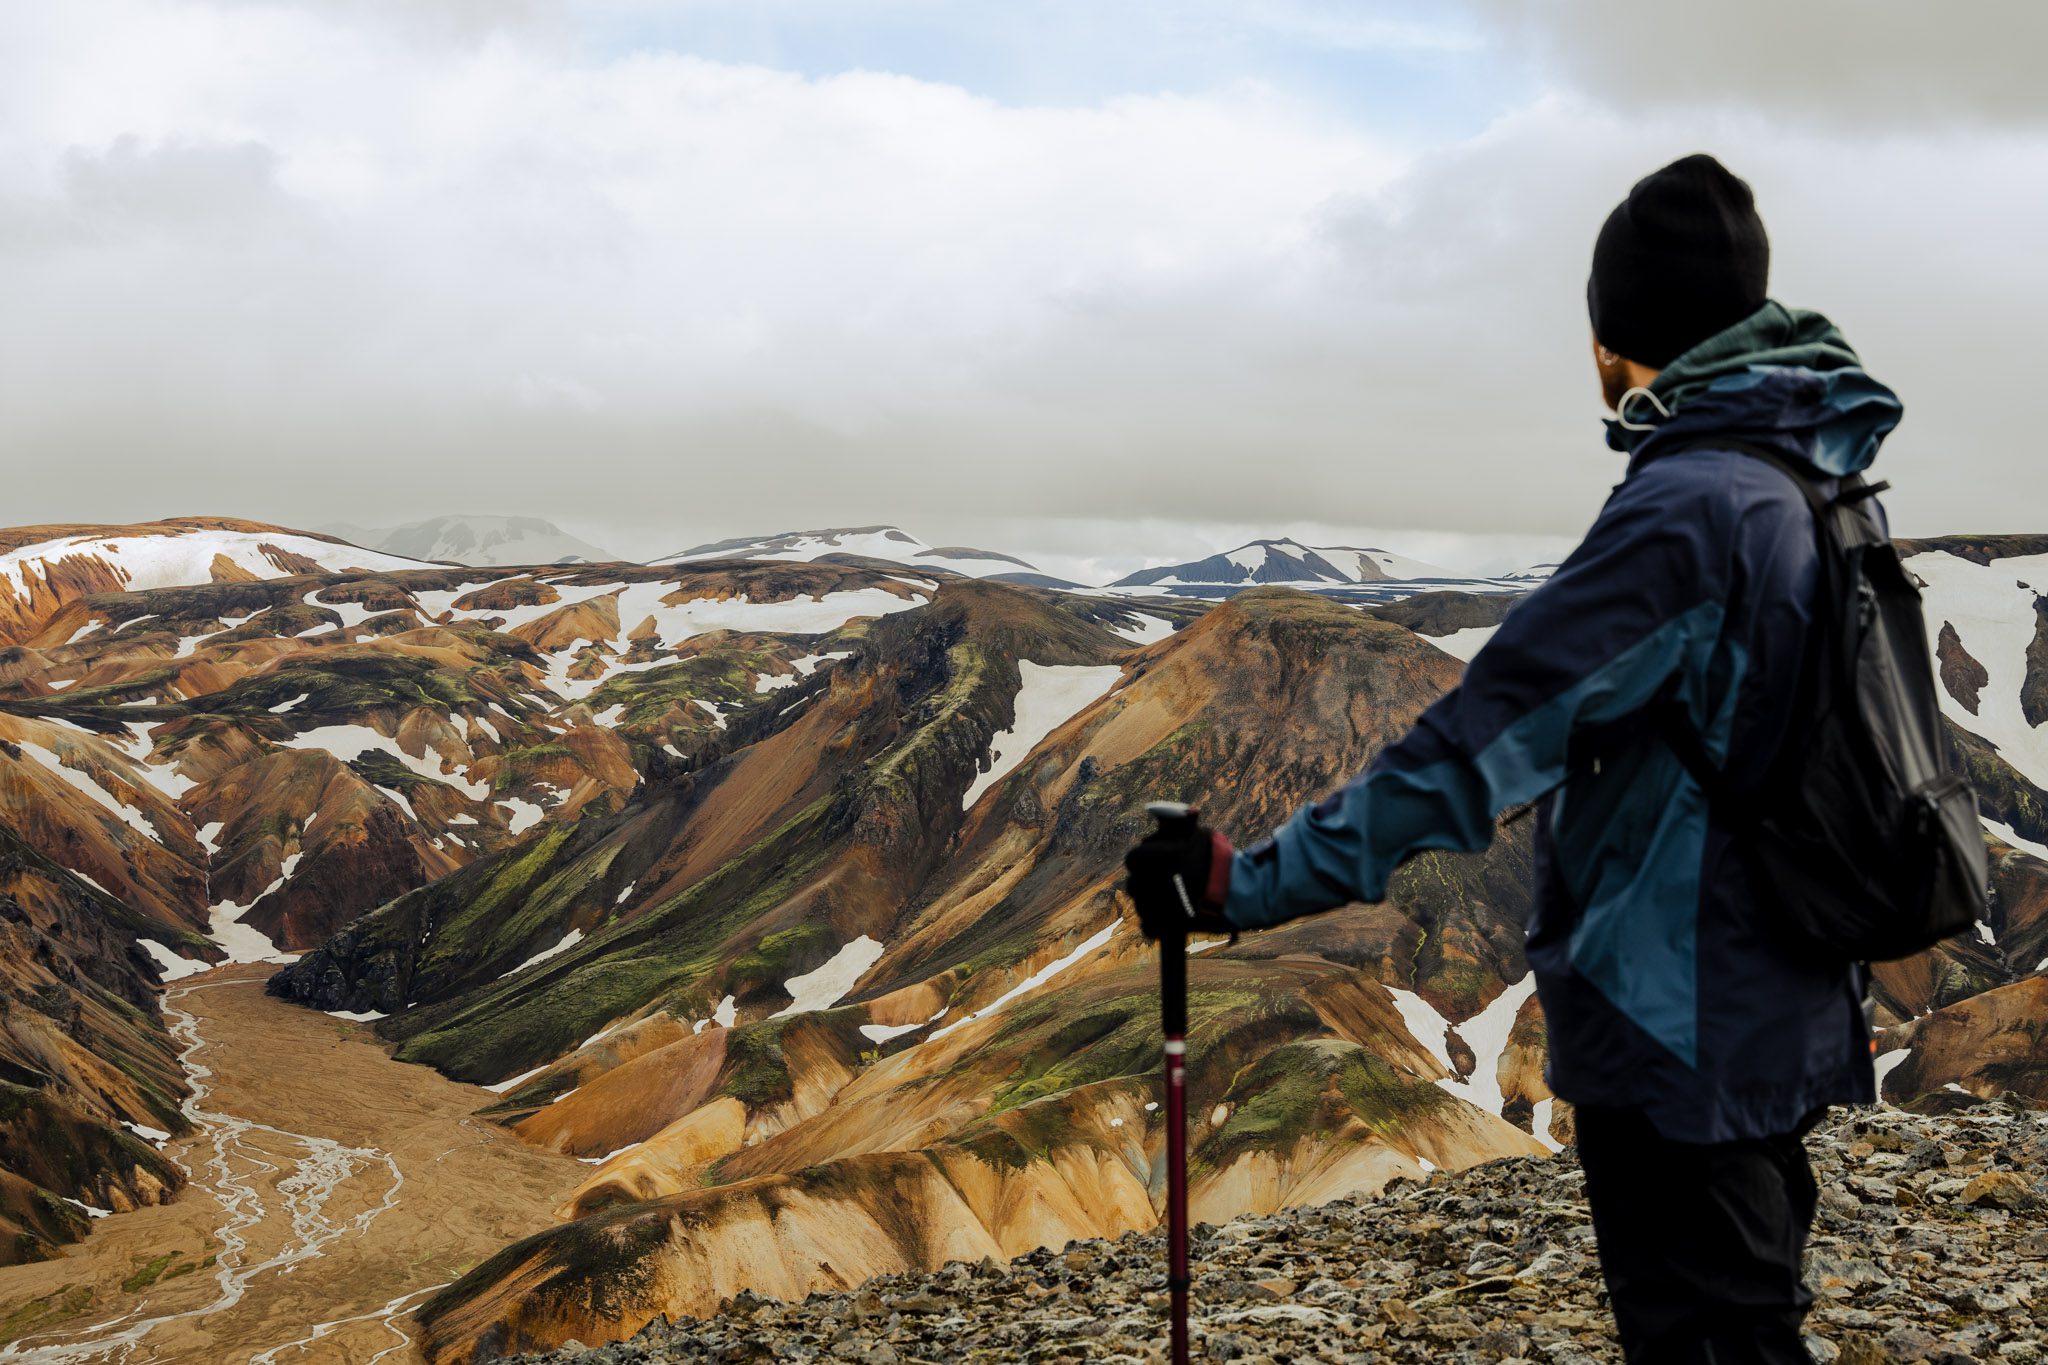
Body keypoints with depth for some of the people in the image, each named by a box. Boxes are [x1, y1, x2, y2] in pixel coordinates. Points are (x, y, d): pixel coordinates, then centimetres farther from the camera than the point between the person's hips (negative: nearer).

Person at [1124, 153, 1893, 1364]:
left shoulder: (1688, 508, -22)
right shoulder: (1808, 490, 7)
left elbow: (1484, 737, -27)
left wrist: (1257, 883, -25)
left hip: (1680, 1040, -9)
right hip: (1776, 1028, 9)